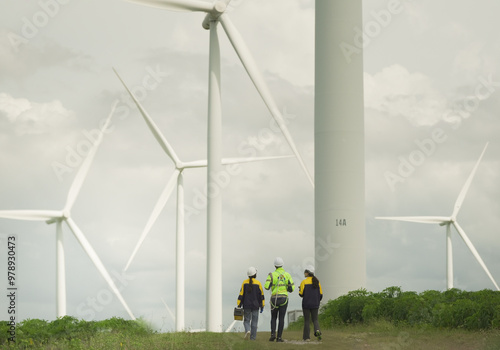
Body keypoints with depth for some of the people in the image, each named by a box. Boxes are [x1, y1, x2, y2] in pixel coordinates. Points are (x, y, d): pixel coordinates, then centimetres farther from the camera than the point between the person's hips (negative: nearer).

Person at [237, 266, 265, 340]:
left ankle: (248, 330, -18)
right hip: (255, 306, -1)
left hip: (246, 306, 1)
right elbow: (261, 295, -2)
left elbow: (241, 295, -3)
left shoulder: (245, 282, -2)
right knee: (254, 322, 7)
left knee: (246, 320, 10)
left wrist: (239, 305, 2)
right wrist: (262, 306, 5)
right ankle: (253, 337, 6)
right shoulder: (258, 283, -5)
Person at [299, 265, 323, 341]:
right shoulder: (317, 282, 4)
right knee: (315, 319, 12)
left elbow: (301, 294, -9)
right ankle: (317, 330, -17)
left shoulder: (304, 282, -8)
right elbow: (321, 294, 5)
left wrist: (299, 290, 13)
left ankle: (306, 337, 3)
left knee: (307, 321, 5)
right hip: (315, 305, 3)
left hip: (306, 304, -3)